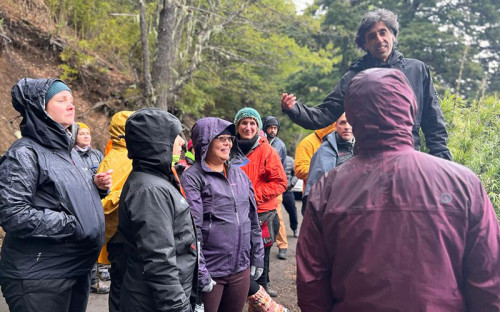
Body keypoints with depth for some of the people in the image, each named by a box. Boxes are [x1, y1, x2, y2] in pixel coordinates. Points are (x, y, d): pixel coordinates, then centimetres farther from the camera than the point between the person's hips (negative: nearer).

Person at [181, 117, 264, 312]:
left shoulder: (239, 174, 11)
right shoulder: (192, 178, -9)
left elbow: (253, 220, 15)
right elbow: (192, 231, -14)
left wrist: (257, 257, 14)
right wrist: (200, 273, -16)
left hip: (241, 269, 6)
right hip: (210, 273, -6)